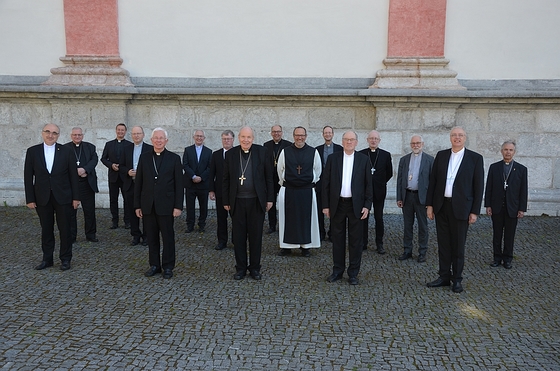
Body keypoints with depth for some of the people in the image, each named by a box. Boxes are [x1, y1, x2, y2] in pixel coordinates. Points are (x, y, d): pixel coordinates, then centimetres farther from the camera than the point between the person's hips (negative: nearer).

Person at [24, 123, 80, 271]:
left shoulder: (66, 151, -1)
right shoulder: (32, 151, 2)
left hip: (63, 197, -1)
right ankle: (47, 259, 22)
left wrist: (76, 197, -3)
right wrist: (30, 198, -2)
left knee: (65, 229, 5)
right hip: (42, 198, 1)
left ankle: (65, 259, 18)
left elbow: (73, 175, 0)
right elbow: (28, 177, 2)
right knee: (46, 229, 10)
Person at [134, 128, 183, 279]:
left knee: (168, 237, 4)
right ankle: (154, 265, 22)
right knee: (151, 237, 10)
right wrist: (137, 205, 3)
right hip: (148, 205, 3)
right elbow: (138, 183, 7)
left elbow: (179, 184, -2)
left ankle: (168, 267, 16)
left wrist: (178, 206, -7)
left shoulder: (174, 158, 0)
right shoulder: (144, 157, 7)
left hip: (166, 205, -2)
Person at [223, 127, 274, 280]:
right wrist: (226, 201, 4)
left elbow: (269, 176, 2)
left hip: (256, 201, -1)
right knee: (238, 237, 7)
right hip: (237, 201, 1)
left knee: (256, 236, 7)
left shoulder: (262, 152, -1)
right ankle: (240, 268, 20)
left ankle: (255, 267, 21)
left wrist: (270, 198, -1)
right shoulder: (230, 154, 2)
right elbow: (226, 179, 6)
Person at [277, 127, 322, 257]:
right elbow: (280, 170, 10)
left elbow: (317, 170, 10)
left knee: (306, 218, 6)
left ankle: (305, 246, 17)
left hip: (307, 191, 0)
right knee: (288, 218, 6)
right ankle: (287, 246, 17)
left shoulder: (313, 152, 0)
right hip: (288, 190, 0)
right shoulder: (285, 152, 0)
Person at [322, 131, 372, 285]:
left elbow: (368, 184, 2)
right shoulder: (333, 158, 3)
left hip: (356, 205, -1)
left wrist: (367, 205, -6)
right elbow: (326, 183, 3)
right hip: (337, 204, 1)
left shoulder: (363, 159, 2)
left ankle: (353, 273, 17)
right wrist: (326, 205, -1)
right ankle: (337, 271, 22)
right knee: (337, 239, 9)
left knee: (355, 240, 6)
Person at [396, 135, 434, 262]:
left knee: (423, 226, 6)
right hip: (407, 196, 3)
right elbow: (399, 179, 9)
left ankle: (422, 252, 16)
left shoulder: (429, 159, 0)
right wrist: (399, 198, 3)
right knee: (407, 225, 11)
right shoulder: (404, 159, 9)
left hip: (421, 197, -3)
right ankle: (407, 251, 21)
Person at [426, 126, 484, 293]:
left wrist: (475, 211, -6)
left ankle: (457, 279, 19)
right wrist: (430, 204, 4)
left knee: (458, 245, 6)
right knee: (443, 244, 10)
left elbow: (478, 186, -2)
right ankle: (444, 276, 22)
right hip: (441, 206, 3)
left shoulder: (475, 158, -1)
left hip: (460, 208, -3)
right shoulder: (441, 155, 7)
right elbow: (433, 181, 8)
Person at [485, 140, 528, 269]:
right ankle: (497, 257, 18)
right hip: (496, 208, 1)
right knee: (497, 235, 8)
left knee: (509, 236, 7)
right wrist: (488, 205, -2)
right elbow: (489, 188, 2)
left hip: (512, 209, -1)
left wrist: (522, 209, -4)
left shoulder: (521, 169, 1)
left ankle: (507, 259, 19)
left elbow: (523, 191, 0)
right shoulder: (494, 167, 3)